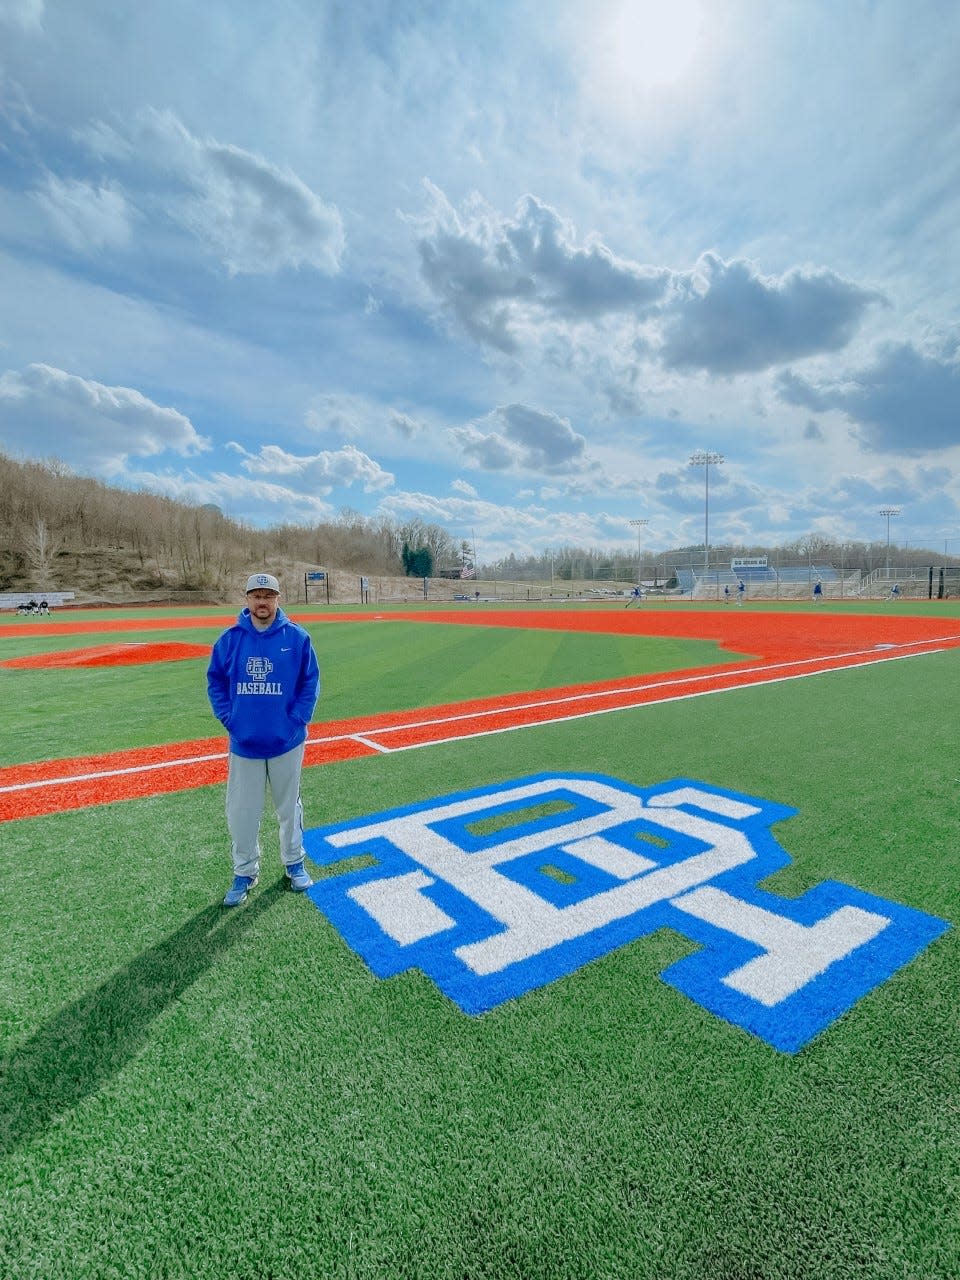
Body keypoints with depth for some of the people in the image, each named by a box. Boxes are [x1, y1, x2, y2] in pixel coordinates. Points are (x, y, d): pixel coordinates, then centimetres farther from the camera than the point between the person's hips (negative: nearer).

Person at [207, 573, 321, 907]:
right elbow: (215, 680, 5)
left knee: (289, 807, 15)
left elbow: (310, 682, -3)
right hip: (243, 744, 1)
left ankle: (294, 863, 35)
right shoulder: (230, 639, -3)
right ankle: (245, 872, 29)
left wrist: (297, 719, -10)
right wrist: (228, 718, -4)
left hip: (287, 742, -1)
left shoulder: (297, 637, -7)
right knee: (241, 813, 9)